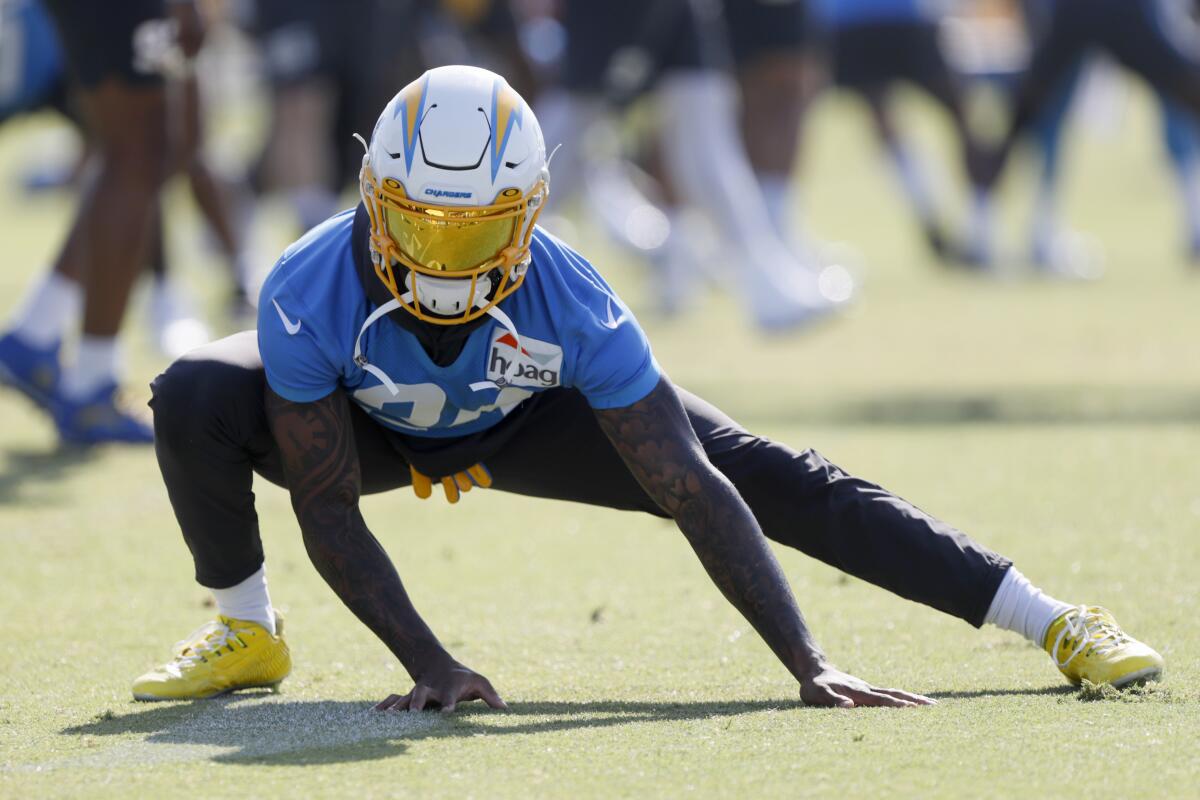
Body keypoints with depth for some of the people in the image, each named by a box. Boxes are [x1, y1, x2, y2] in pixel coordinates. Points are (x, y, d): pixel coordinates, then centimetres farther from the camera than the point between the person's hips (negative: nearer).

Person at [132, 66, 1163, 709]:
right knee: (195, 402, -30)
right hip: (362, 420, 0)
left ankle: (1053, 621, -3)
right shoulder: (312, 297, -39)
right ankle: (246, 634, -2)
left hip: (525, 417, 0)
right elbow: (327, 512, -30)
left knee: (766, 476, -12)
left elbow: (692, 494, -35)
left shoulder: (569, 304, -38)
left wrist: (807, 665, -38)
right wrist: (428, 663, -36)